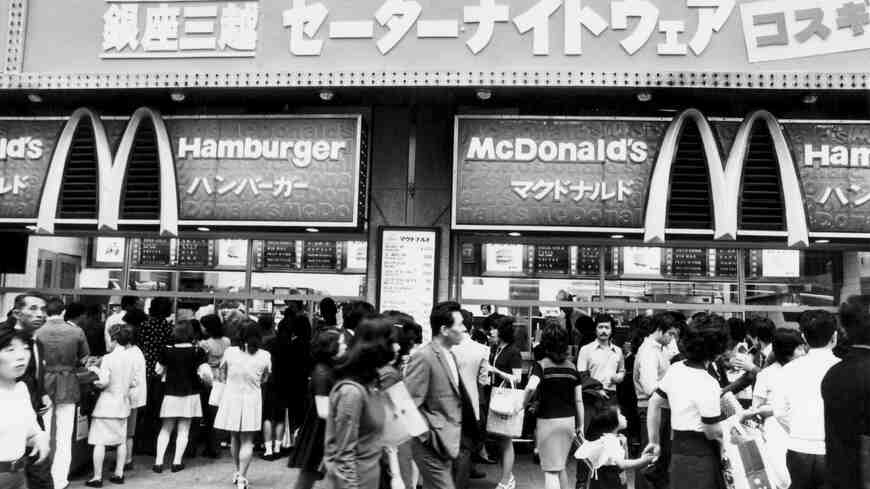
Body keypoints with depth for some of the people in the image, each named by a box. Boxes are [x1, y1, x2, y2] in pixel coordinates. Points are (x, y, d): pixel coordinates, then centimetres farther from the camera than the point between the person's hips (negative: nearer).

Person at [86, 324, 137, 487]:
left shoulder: (108, 358, -13)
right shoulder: (130, 359, 3)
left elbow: (104, 382, -16)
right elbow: (133, 383, 6)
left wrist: (96, 371, 0)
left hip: (107, 405, -6)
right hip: (123, 405, 6)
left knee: (99, 442, 0)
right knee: (121, 440, 12)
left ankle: (97, 477, 2)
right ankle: (119, 474, 18)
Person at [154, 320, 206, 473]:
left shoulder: (168, 350, -7)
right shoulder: (197, 351, -9)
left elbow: (158, 370, 2)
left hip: (171, 394, 1)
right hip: (190, 394, 0)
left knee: (166, 429, 13)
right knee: (183, 430, 9)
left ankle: (158, 462, 9)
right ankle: (177, 462, 9)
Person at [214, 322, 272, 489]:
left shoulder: (230, 352, -8)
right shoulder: (265, 356, -9)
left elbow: (222, 376, 5)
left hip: (231, 397, 1)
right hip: (252, 399, -1)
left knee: (234, 438, 20)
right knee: (247, 441, 7)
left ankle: (237, 472, 33)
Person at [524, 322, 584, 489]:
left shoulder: (541, 365, -9)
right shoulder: (572, 367, 5)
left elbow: (531, 387, -28)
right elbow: (579, 400, 7)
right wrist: (580, 425, 15)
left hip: (548, 421, -5)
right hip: (569, 421, 5)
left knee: (551, 470, 2)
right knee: (560, 466, 22)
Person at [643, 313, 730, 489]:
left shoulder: (675, 369, 1)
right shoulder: (708, 384, -21)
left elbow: (654, 404, 10)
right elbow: (713, 432, -17)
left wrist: (654, 441, 18)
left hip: (678, 449, 7)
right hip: (699, 455, -7)